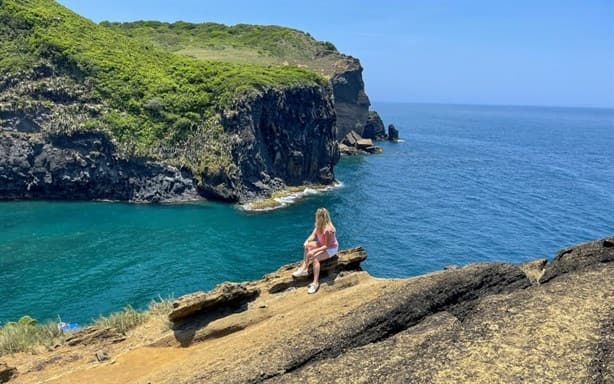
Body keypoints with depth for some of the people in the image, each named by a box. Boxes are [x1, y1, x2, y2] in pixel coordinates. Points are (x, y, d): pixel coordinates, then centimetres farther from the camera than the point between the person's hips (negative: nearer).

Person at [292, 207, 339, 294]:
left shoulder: (328, 229, -34)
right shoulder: (318, 225, -8)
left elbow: (327, 246, -30)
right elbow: (313, 235, -2)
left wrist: (314, 251, -32)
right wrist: (306, 241, -22)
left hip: (331, 248, -9)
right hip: (323, 244, 9)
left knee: (315, 258, -29)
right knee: (307, 246, 0)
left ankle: (315, 283, -27)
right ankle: (304, 269, -4)